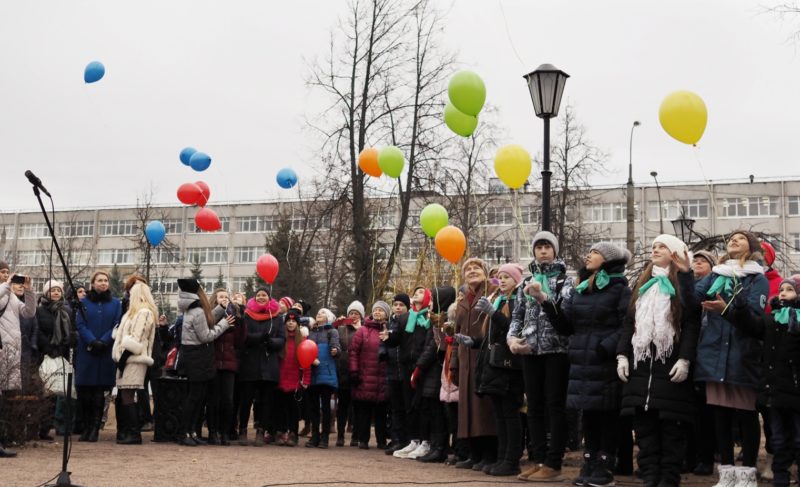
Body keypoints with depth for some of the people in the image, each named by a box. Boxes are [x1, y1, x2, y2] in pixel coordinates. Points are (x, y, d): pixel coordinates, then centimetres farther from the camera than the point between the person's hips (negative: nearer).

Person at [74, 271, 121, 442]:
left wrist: (103, 342, -13)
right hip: (86, 351, 0)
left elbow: (117, 326, 1)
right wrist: (92, 342, -15)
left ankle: (95, 429, 3)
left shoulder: (115, 303, 9)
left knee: (99, 391, -1)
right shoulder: (84, 302, 8)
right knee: (84, 391, -1)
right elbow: (80, 324, -1)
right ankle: (86, 428, 9)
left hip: (106, 353, 0)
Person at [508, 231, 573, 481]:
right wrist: (512, 338, -2)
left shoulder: (565, 280, 3)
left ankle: (553, 463, -2)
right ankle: (538, 459, 12)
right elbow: (517, 315, 15)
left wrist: (542, 296, -25)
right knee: (534, 406, 6)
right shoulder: (526, 282, 15)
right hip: (531, 350, 5)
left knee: (555, 405, -5)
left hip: (556, 348, -4)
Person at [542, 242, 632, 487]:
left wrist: (605, 348, -22)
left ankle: (605, 466, 7)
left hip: (606, 364, -6)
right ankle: (590, 463, 19)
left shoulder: (620, 289, -5)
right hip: (582, 363, 6)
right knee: (588, 413, 11)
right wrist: (545, 302, 5)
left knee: (606, 414, 0)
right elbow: (566, 325, 13)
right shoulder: (580, 290, 17)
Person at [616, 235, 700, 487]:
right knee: (643, 422, 2)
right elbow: (629, 322, 17)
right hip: (641, 364, 5)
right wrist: (622, 355, 6)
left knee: (671, 424, -3)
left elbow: (692, 323, -7)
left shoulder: (684, 284, 2)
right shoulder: (643, 284, 19)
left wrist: (685, 359, -17)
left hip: (671, 364, -5)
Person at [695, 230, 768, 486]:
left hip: (742, 355, -4)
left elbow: (753, 311, -14)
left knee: (746, 413, 0)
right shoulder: (715, 275, 16)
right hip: (715, 352, 4)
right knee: (720, 412, 6)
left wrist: (726, 309, -30)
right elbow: (694, 296, 0)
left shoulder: (758, 278, 3)